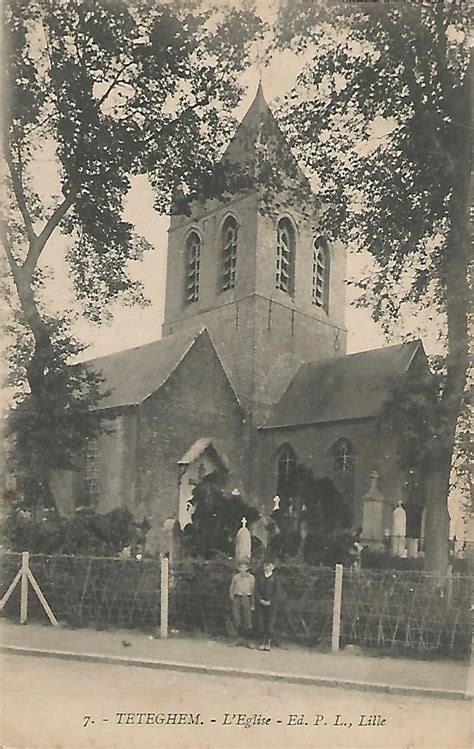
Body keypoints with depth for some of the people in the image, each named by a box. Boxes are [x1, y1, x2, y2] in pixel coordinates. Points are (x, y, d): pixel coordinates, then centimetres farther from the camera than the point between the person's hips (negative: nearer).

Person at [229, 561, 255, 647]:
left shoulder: (251, 577, 6)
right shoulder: (235, 577, 12)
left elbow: (253, 591, 5)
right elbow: (231, 589, 14)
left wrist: (252, 605, 2)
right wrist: (232, 597, -3)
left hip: (246, 599, -2)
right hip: (237, 599, 2)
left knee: (247, 621, -3)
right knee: (237, 620, -1)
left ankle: (247, 640, 9)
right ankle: (240, 637, 15)